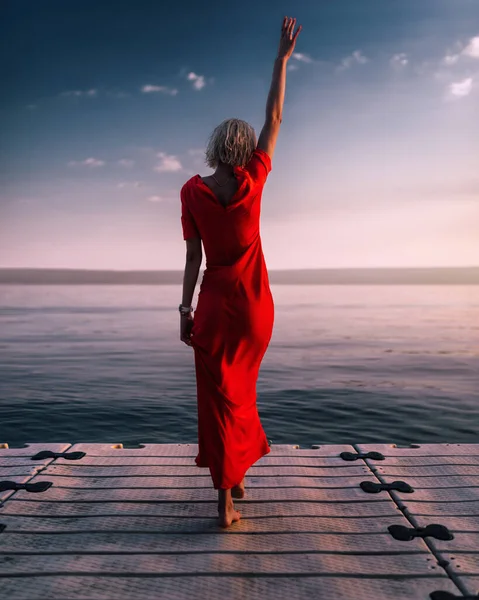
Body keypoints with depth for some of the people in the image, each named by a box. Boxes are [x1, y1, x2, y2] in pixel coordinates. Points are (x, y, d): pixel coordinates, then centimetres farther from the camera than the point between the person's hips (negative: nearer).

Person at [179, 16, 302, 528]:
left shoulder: (192, 191, -6)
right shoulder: (254, 180, -6)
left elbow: (193, 257, -5)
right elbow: (274, 118, 4)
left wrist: (185, 309, 2)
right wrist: (282, 58, 11)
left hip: (214, 304, -1)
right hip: (256, 304, 2)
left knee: (219, 396, 7)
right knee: (242, 390, 19)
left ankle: (226, 499, 9)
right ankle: (238, 474, 33)